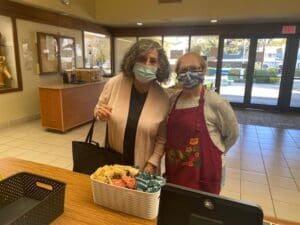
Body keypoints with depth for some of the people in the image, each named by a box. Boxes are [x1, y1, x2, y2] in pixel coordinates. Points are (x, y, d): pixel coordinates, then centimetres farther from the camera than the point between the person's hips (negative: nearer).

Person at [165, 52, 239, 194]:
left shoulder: (215, 102, -14)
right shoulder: (173, 100, 3)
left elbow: (232, 133, -2)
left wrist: (212, 152, 3)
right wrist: (178, 149, 7)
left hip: (203, 173, -4)